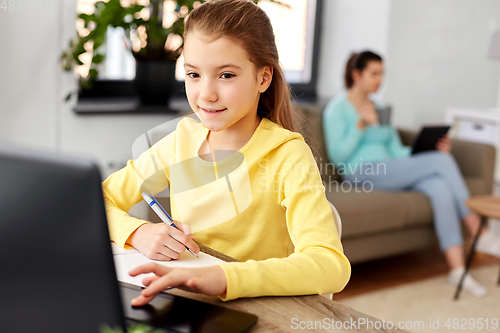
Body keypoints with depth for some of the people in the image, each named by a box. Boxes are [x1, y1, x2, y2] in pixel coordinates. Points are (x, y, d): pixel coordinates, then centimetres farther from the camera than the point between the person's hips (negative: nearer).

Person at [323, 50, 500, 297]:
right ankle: (478, 232, -16)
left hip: (390, 174, 6)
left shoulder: (379, 108, 24)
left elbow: (396, 150, 18)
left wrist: (432, 149, 2)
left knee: (439, 187, -27)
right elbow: (338, 156, -7)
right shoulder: (338, 108, 3)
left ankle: (457, 268, -31)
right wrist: (361, 125, -17)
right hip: (361, 173, -6)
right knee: (442, 162, -22)